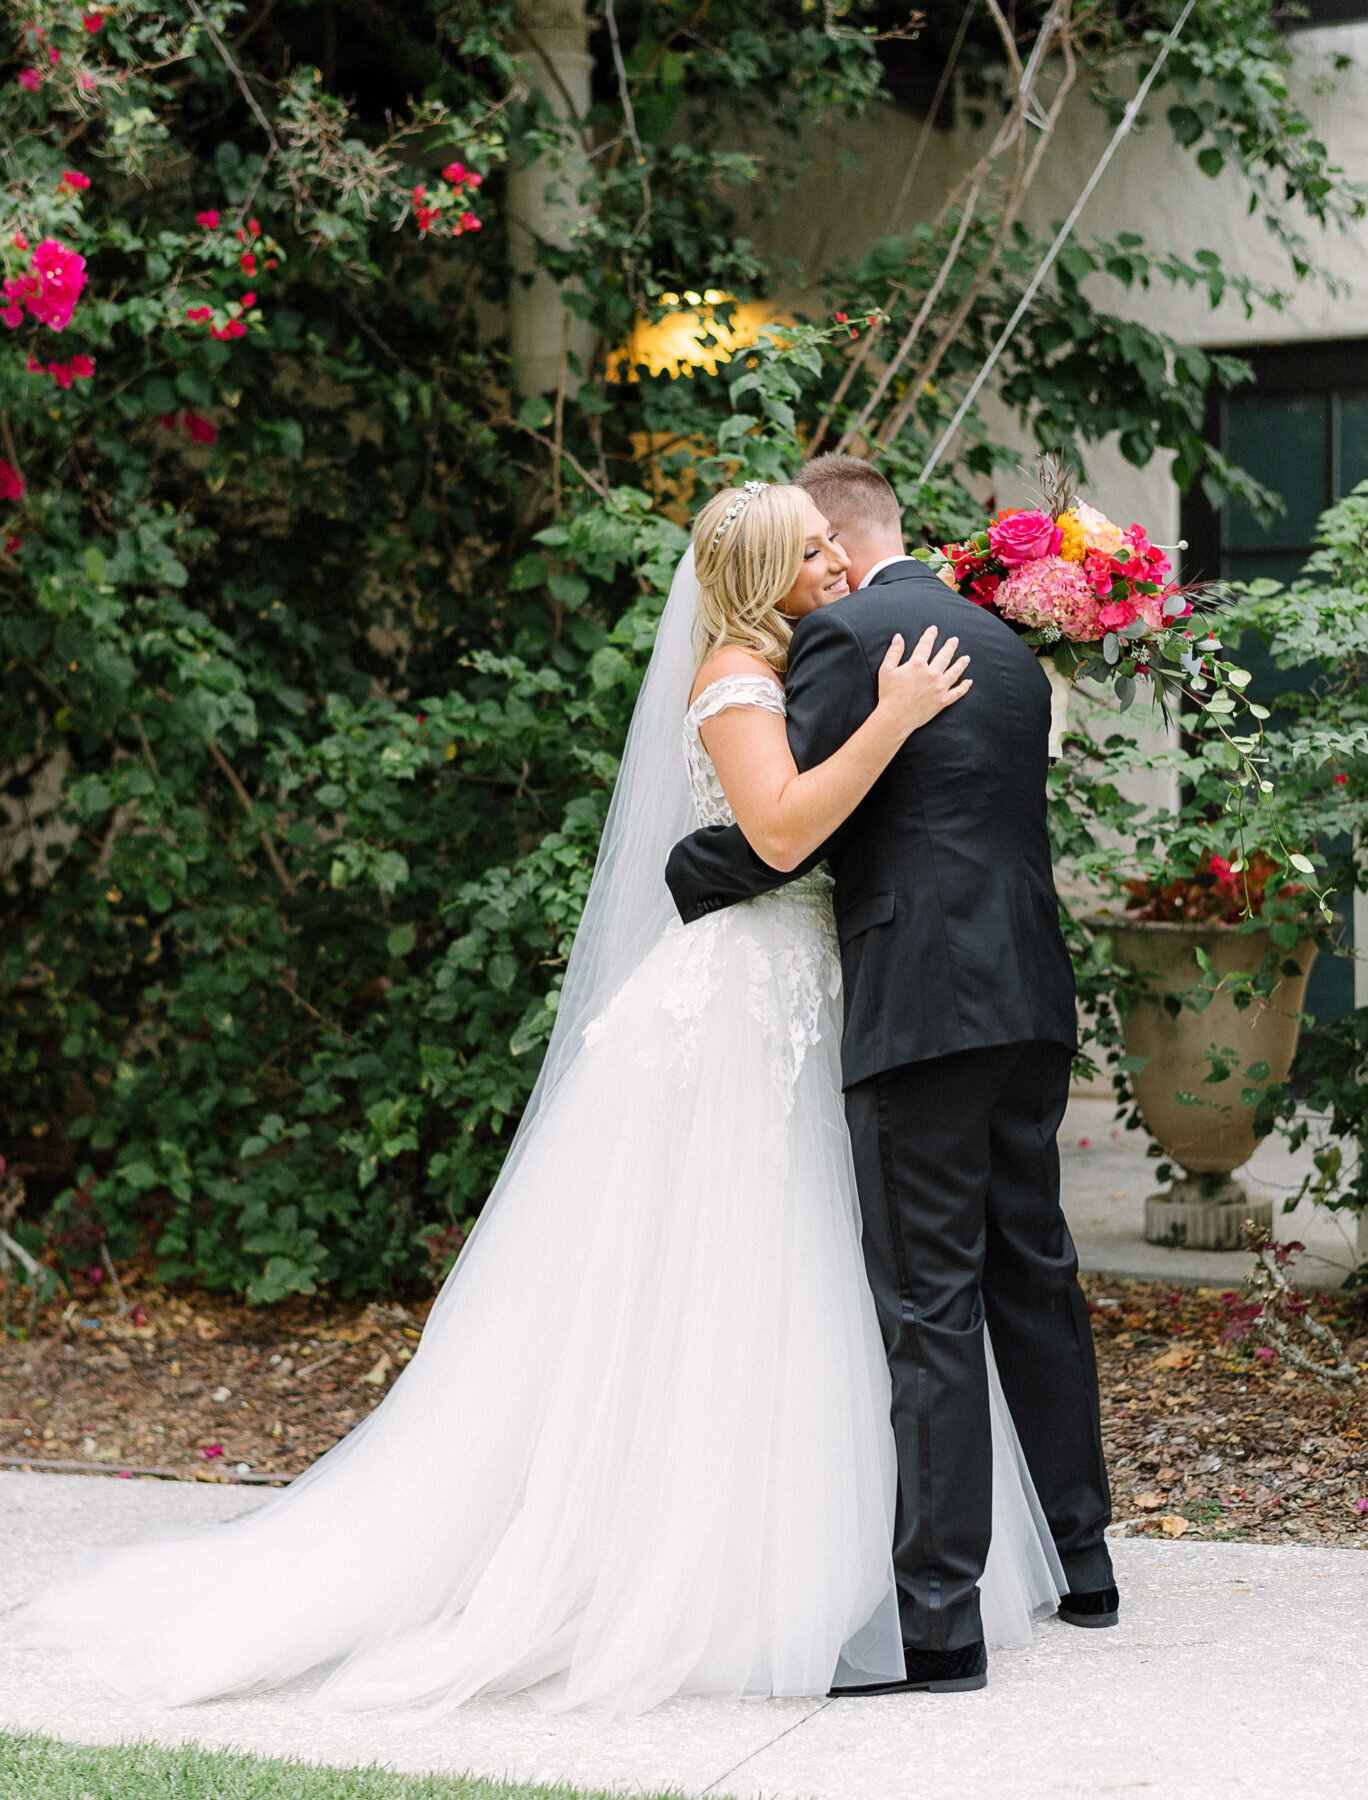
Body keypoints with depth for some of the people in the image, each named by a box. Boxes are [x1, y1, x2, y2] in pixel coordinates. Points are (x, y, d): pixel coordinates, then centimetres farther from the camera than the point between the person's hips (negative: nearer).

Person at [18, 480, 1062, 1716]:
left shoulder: (802, 673, 19)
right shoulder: (734, 670, -9)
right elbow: (782, 827, -24)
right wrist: (892, 721, -25)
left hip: (797, 1019, 9)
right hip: (733, 1020, -9)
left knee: (790, 1311, 9)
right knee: (706, 1306, -5)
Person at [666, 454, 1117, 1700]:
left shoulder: (845, 637, -9)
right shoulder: (1008, 646, 17)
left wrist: (683, 876, 4)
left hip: (920, 1010, -8)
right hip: (1032, 999, 8)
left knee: (930, 1305, -6)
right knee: (1034, 1272, 18)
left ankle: (939, 1612, -3)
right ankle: (1077, 1555, 29)